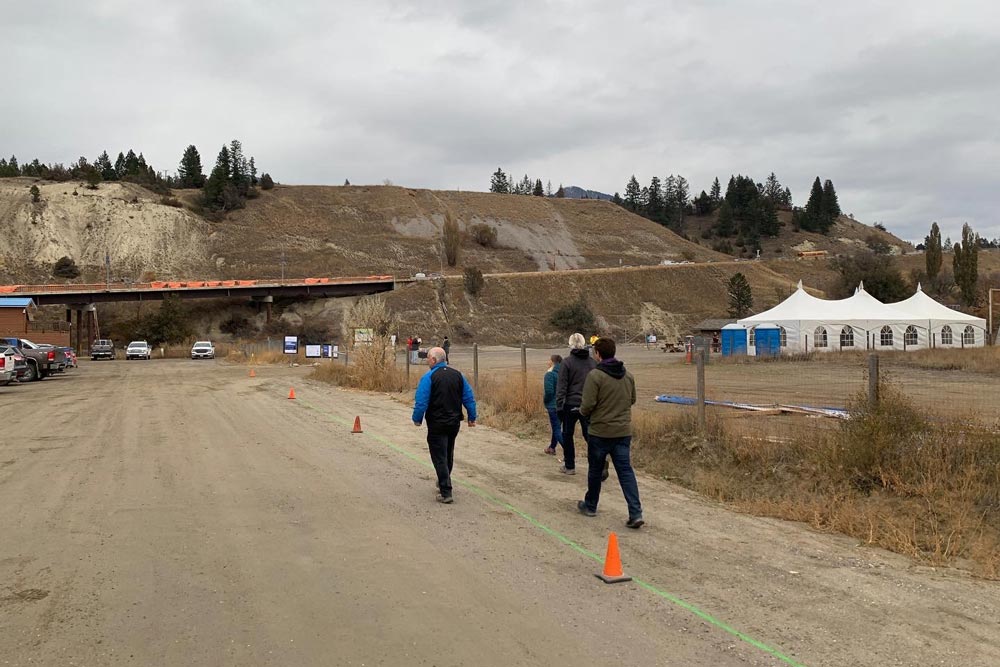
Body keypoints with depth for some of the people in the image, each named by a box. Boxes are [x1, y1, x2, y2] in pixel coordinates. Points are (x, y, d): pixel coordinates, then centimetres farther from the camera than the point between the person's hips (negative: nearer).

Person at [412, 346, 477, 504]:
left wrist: (417, 419, -4)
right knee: (448, 455, 22)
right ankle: (443, 483, 39)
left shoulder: (429, 377, -13)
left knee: (439, 457, 0)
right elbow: (469, 397, 5)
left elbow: (421, 401, -17)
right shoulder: (457, 375, 4)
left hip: (437, 424, -6)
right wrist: (472, 417, 11)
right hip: (454, 423, 6)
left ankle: (445, 492, -4)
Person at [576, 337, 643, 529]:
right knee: (626, 471, 4)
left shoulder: (595, 375, -15)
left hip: (600, 432, -4)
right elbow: (632, 400, 16)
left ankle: (590, 506, 31)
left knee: (595, 471, 14)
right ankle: (636, 513, -6)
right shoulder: (628, 375, 5)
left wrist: (583, 412, 4)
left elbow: (587, 405, -17)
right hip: (623, 432, 4)